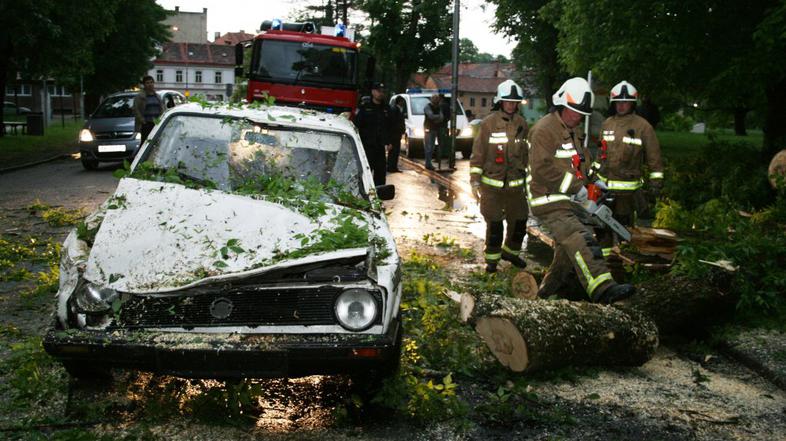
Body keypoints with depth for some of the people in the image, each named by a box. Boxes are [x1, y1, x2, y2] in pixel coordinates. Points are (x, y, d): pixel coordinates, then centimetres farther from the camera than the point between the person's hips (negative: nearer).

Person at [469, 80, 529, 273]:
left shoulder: (522, 124, 7)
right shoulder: (489, 123, -7)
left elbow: (527, 153, 17)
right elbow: (478, 153, -6)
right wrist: (475, 180, -8)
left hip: (515, 183, 4)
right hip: (492, 183, -4)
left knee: (519, 221, 9)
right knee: (494, 223, -1)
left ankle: (511, 252, 31)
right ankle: (492, 258, 15)